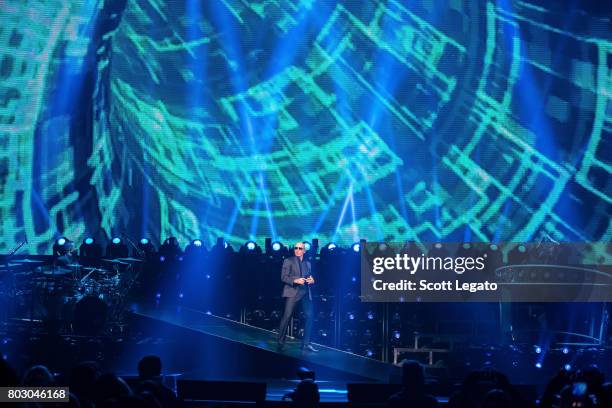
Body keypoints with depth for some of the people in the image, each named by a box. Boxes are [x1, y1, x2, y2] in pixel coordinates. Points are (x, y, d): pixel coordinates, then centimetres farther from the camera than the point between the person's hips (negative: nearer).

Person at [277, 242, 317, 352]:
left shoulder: (307, 263, 20)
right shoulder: (288, 261, 3)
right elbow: (283, 277, -5)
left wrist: (311, 280, 0)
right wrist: (295, 281, -19)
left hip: (305, 293, 6)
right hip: (292, 292, -6)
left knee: (309, 316, 2)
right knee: (287, 316, -10)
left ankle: (306, 343, 9)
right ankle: (280, 343, -5)